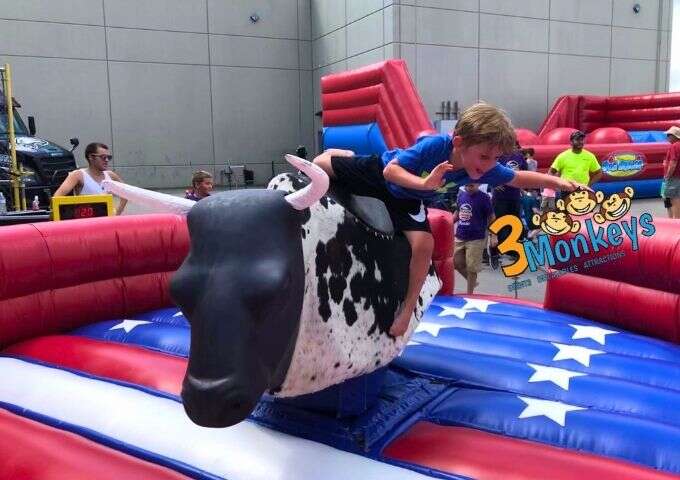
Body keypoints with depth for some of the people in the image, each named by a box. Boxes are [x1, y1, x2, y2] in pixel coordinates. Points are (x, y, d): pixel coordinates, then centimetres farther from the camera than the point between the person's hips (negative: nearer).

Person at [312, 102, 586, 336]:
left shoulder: (487, 169, -26)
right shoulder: (433, 146, -42)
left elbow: (519, 179, -11)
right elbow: (390, 170, -40)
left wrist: (558, 182, -22)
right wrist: (424, 184, -57)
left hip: (406, 201, 3)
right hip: (377, 171, -3)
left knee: (424, 244, -17)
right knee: (323, 164, 9)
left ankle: (407, 310, -1)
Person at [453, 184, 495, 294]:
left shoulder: (483, 197, -10)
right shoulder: (461, 194, 5)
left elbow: (491, 217, -7)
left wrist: (493, 236, -12)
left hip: (476, 239, -6)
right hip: (459, 237, 6)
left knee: (471, 268, 1)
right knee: (456, 263, 11)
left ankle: (469, 294, 17)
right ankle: (472, 281, 34)